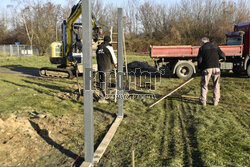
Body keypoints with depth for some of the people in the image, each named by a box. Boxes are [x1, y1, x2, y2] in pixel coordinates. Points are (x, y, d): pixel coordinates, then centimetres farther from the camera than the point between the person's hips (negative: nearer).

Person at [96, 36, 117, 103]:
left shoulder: (99, 48, 16)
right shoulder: (109, 47, -5)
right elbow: (113, 56, -3)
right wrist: (115, 63, 12)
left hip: (100, 68, 7)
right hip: (106, 68, -7)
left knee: (101, 82, 14)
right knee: (105, 82, -6)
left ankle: (102, 96, 20)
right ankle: (102, 98, -8)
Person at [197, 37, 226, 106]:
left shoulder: (202, 48, 7)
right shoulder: (215, 47, 16)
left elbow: (199, 60, 1)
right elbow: (222, 55, 12)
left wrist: (200, 68, 15)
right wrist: (224, 57, 35)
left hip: (207, 69, -2)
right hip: (216, 68, 3)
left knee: (204, 85, 7)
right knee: (216, 85, 12)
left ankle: (203, 101, 7)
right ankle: (215, 101, 13)